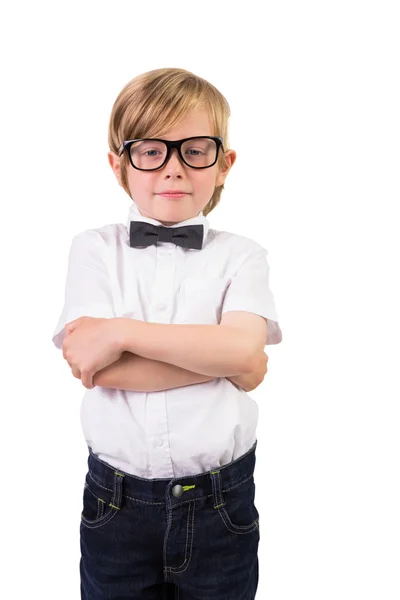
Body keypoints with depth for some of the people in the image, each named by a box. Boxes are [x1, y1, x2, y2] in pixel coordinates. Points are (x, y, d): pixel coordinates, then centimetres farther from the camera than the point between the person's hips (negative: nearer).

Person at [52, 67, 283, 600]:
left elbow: (243, 350, -19)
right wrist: (219, 355, -16)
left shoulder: (240, 255, -1)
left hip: (220, 501, 0)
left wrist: (122, 333, -20)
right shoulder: (94, 248, 0)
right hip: (115, 500, 1)